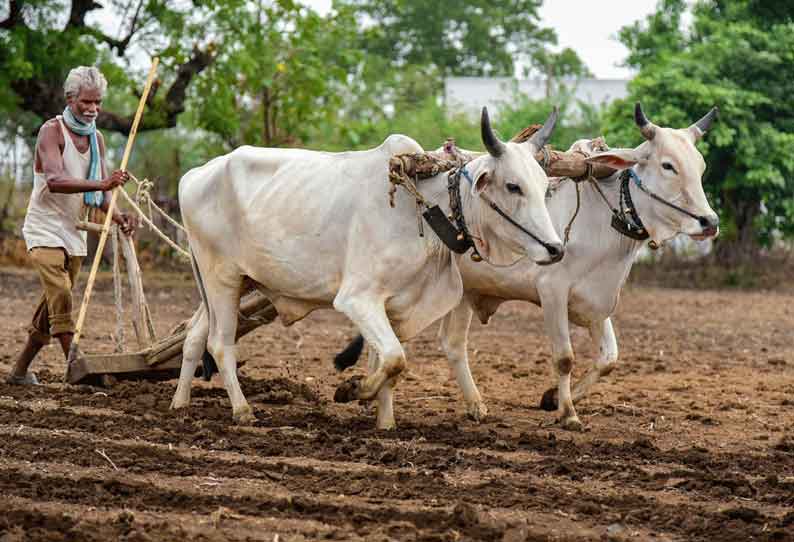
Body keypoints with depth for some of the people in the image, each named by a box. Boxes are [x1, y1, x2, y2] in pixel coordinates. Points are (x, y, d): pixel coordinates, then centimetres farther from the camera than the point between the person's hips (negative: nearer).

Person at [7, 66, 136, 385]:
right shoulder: (52, 131, -14)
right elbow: (55, 181, -31)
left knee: (52, 306, 10)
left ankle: (20, 371, 21)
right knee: (60, 294, -23)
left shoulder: (96, 139, 8)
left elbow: (99, 193, 5)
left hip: (73, 232, 7)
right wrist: (101, 184, -44)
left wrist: (117, 216, -17)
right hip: (45, 229, -7)